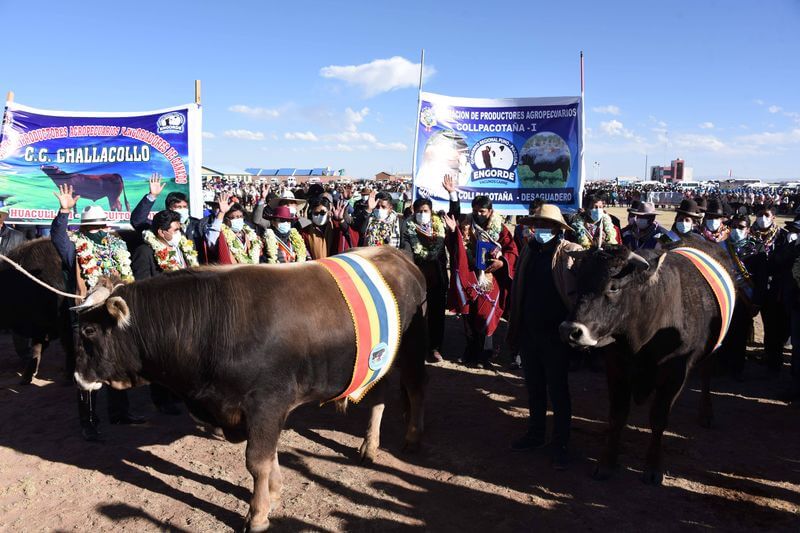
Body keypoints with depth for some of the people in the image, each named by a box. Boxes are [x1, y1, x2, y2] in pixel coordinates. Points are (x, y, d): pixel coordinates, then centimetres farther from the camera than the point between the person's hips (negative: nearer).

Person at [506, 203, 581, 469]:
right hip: (528, 332, 6)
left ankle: (561, 445, 17)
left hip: (555, 335, -6)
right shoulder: (529, 251, 9)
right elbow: (518, 290, 12)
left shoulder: (571, 253, -8)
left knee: (557, 389, 4)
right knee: (533, 387, 18)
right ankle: (535, 434, 34)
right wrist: (515, 327, 11)